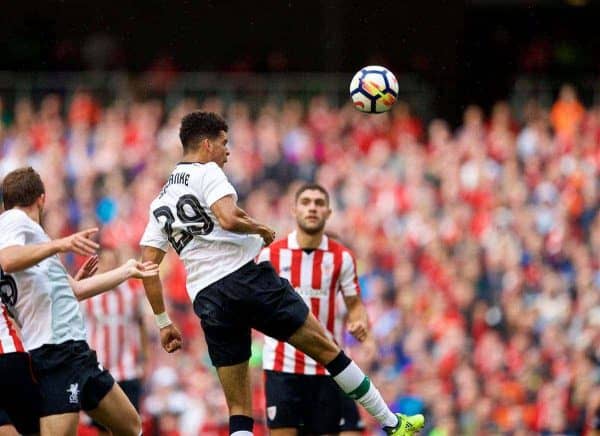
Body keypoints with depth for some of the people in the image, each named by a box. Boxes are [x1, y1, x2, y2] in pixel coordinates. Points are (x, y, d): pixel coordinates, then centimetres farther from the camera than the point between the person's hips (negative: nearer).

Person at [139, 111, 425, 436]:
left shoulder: (160, 202, 19)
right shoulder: (207, 173, 0)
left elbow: (148, 265, 13)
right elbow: (228, 219, -19)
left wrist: (163, 323, 16)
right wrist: (261, 229, 1)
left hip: (207, 300, 6)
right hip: (247, 278, -6)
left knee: (239, 410, 6)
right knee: (326, 349, 7)